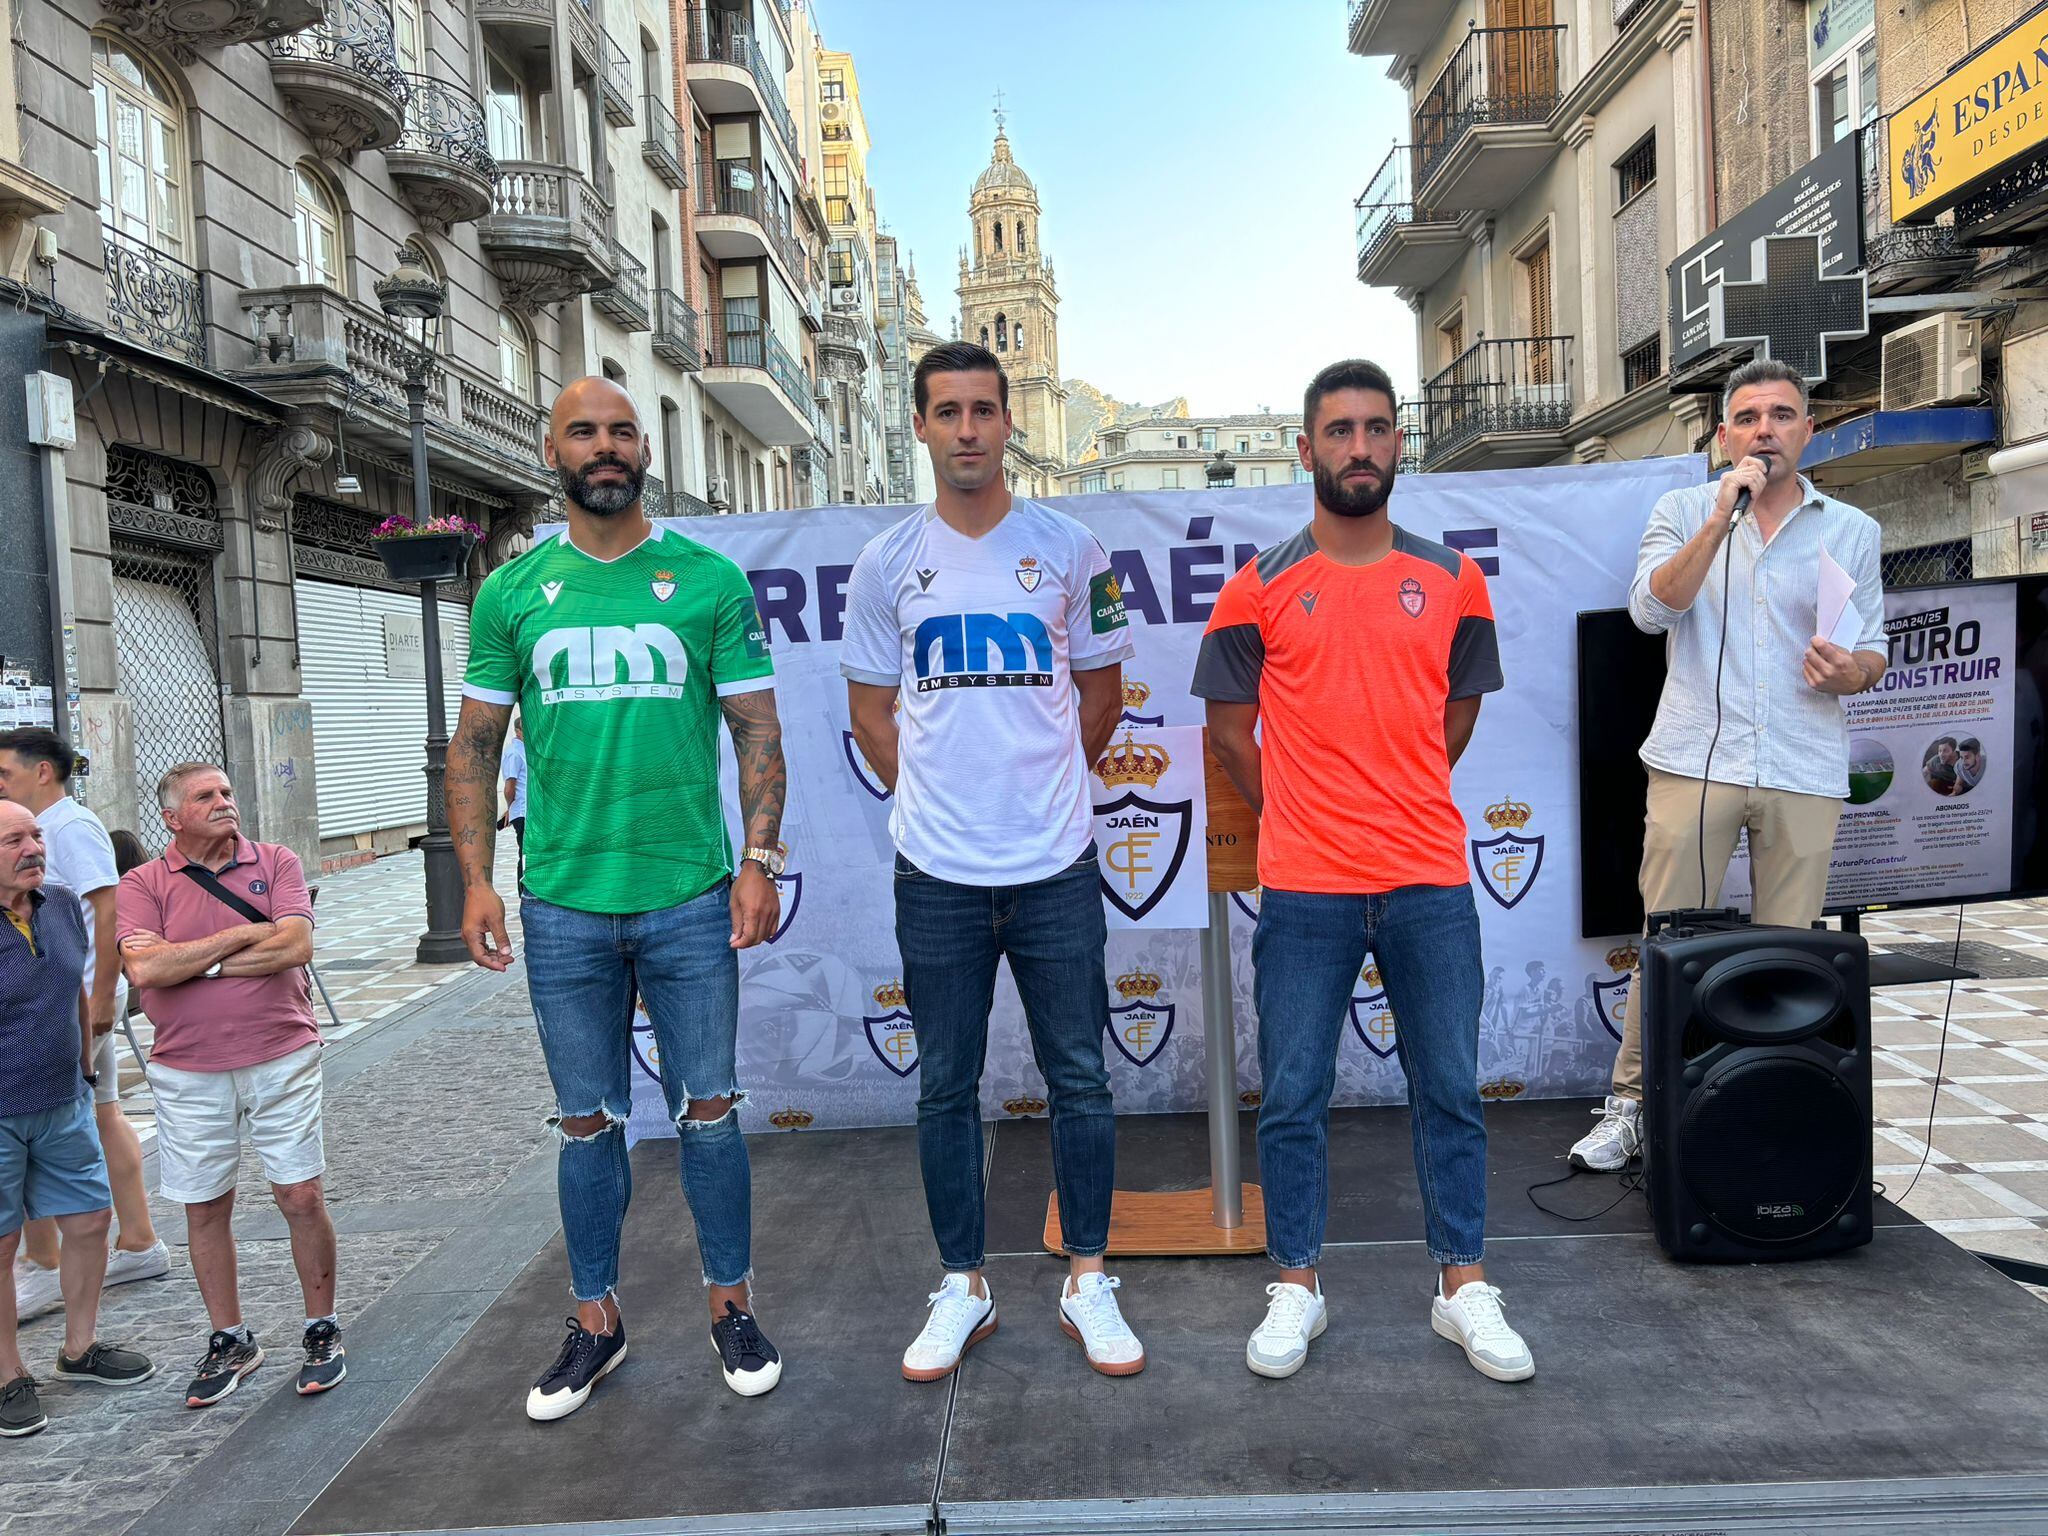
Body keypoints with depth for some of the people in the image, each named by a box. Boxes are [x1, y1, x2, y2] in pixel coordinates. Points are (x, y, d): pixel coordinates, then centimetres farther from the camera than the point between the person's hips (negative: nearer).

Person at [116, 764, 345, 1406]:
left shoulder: (276, 863, 1)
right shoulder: (143, 884, 1)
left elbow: (296, 946, -14)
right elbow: (144, 969, -14)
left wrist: (191, 963, -11)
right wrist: (243, 935, -13)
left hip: (281, 1059, -1)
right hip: (188, 1075, 1)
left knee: (302, 1197, 1)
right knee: (204, 1209, 11)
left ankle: (322, 1331, 18)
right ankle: (230, 1341, 28)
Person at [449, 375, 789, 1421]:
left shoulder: (710, 580, 1)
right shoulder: (511, 593, 5)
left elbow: (758, 729, 1)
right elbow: (474, 745, 8)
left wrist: (760, 859, -9)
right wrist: (476, 879, -2)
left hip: (691, 899, -1)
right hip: (562, 905, 2)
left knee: (707, 1109, 8)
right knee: (587, 1120, 12)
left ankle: (731, 1306, 26)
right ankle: (596, 1322, 29)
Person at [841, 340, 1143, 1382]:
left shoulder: (1069, 549, 2)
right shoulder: (887, 563, 3)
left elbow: (1101, 694, 11)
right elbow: (872, 712, 11)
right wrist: (938, 797, 7)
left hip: (1056, 867, 0)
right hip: (936, 875, 1)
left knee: (1079, 1081, 8)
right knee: (946, 1089, 10)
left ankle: (1086, 1283, 25)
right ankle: (962, 1287, 26)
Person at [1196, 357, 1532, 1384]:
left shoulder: (1454, 581, 7)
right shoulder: (1259, 588, 0)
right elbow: (1229, 729, 6)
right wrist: (1300, 818, 10)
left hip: (1432, 884, 2)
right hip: (1304, 893, -2)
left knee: (1450, 1091, 10)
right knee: (1292, 1098, 6)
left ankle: (1464, 1288, 26)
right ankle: (1295, 1288, 22)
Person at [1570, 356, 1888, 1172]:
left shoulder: (1852, 531, 13)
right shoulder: (1683, 510, 8)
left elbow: (1873, 649, 15)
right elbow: (1651, 608, -8)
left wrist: (1853, 672, -8)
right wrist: (1720, 520, -15)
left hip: (1804, 771, 2)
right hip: (1694, 761, -1)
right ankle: (1631, 1103, 12)